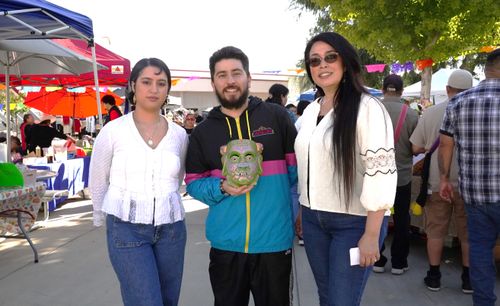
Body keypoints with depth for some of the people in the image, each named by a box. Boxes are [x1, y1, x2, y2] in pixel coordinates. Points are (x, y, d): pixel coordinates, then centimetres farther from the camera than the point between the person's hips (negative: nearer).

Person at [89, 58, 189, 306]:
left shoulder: (179, 134, 2)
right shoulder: (113, 131, -6)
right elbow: (97, 181, 7)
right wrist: (101, 218, 17)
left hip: (171, 229, 4)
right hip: (126, 229, -3)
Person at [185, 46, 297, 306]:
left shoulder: (276, 116, 0)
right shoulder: (202, 132, 5)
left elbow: (298, 166, 4)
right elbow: (193, 183, 4)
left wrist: (297, 209, -2)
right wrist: (223, 188, -14)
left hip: (274, 239, -1)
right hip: (225, 242, 2)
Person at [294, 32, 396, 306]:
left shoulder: (367, 108, -13)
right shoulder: (310, 110, 9)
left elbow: (380, 172, -18)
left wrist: (371, 235, -19)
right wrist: (301, 212, 15)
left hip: (355, 222, -6)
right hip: (314, 220, 6)